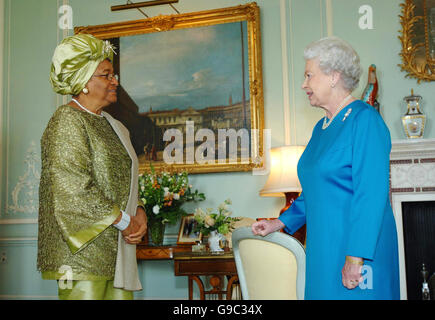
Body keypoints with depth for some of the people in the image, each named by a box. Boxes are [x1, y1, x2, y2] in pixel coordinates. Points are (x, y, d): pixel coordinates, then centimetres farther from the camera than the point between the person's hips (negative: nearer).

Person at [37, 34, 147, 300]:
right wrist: (124, 221, -14)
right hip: (84, 248, -8)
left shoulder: (111, 125, 19)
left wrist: (139, 212, 1)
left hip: (116, 246, 8)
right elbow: (74, 189, -20)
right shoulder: (67, 121, -9)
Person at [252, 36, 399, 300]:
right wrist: (280, 223, 16)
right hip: (324, 248, 8)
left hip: (358, 248, -8)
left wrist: (356, 258, -23)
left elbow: (370, 195, -21)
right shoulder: (321, 128, 13)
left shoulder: (364, 119, -14)